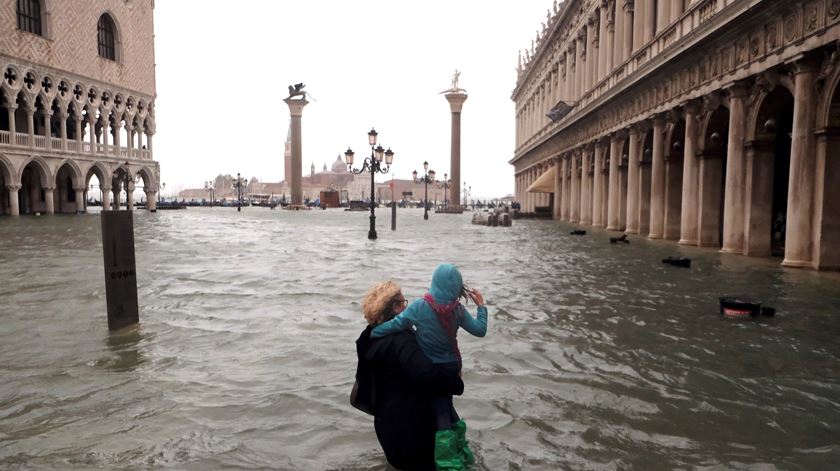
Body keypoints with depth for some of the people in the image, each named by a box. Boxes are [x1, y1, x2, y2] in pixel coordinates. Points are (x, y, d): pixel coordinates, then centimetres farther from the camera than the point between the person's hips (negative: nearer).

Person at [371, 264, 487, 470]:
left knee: (439, 411, 7)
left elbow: (395, 325, -20)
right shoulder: (458, 309, -9)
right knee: (446, 405, 23)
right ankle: (459, 451, 35)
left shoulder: (420, 306, -20)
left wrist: (370, 334, -6)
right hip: (451, 366, 4)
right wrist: (481, 306, 11)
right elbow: (480, 330, -1)